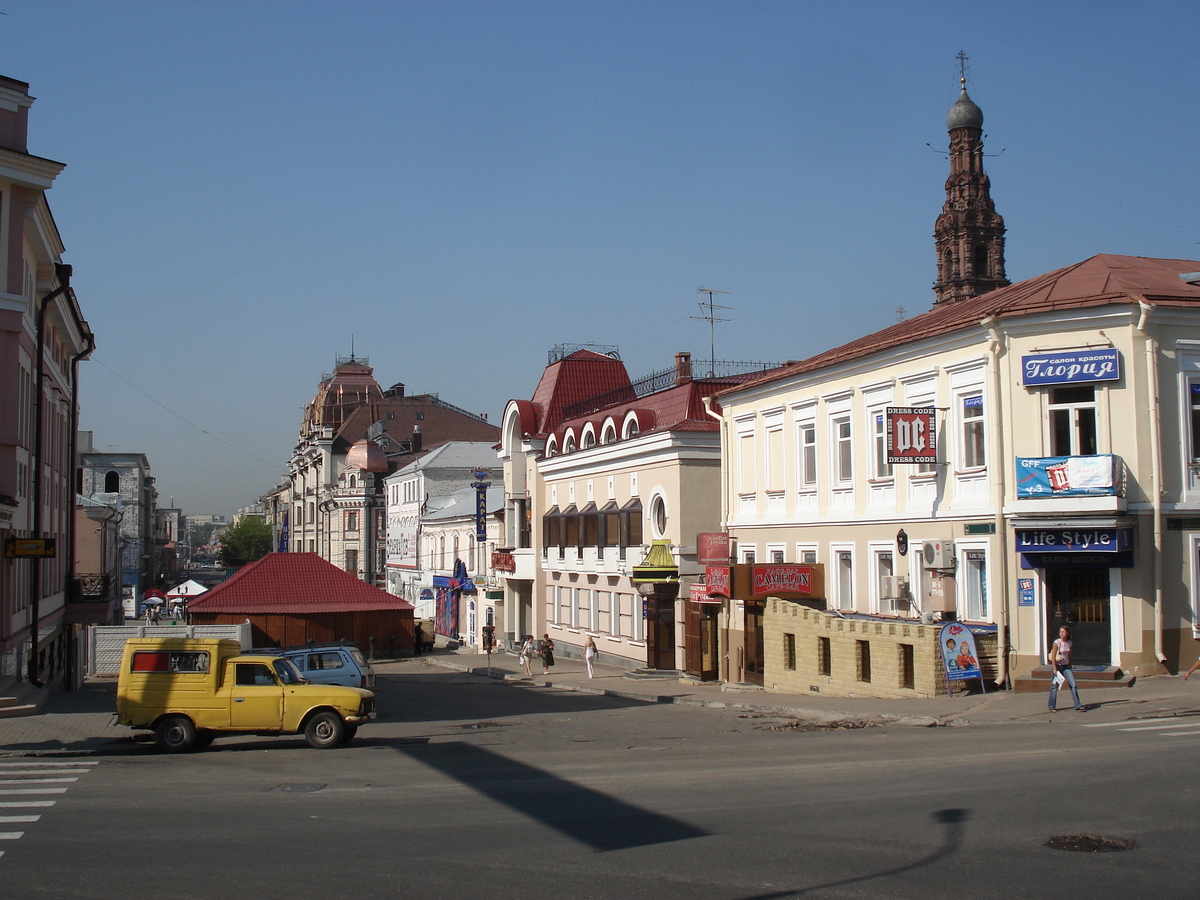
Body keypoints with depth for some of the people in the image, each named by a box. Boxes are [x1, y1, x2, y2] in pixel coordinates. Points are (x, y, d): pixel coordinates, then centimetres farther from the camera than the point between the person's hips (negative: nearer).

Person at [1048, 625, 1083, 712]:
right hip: (1057, 665, -4)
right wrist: (1055, 669, -17)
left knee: (1073, 685, -6)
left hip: (1066, 666, 4)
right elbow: (1053, 657, -14)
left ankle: (1078, 706, -2)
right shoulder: (1057, 642, -13)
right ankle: (1052, 707, 15)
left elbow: (1069, 655, 14)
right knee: (1054, 686, 4)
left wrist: (1070, 666, 14)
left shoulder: (1069, 643, 3)